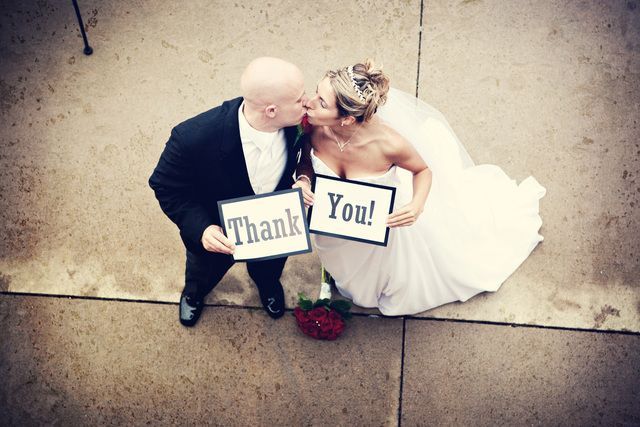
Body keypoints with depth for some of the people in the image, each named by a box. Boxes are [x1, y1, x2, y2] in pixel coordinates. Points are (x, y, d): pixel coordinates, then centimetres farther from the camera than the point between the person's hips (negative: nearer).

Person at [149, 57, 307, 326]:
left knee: (269, 269, 35)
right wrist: (199, 229, -36)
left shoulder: (300, 122, -33)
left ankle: (267, 284, 74)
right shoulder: (193, 138, -42)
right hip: (217, 233, -2)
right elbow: (166, 186, -23)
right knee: (206, 270, 33)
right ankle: (194, 292, 72)